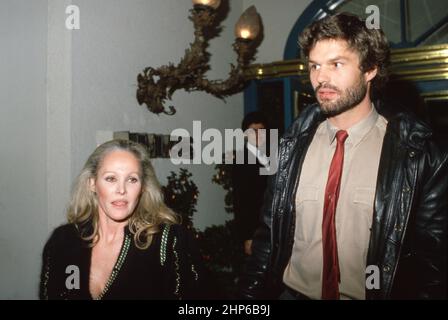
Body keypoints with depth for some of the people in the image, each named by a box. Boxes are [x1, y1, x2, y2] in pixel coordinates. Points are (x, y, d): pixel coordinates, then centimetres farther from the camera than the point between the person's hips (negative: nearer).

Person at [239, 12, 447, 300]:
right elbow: (269, 229, 2)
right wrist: (250, 292, -1)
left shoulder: (418, 152, -13)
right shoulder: (293, 145, -4)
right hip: (293, 292, 3)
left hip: (373, 294, -2)